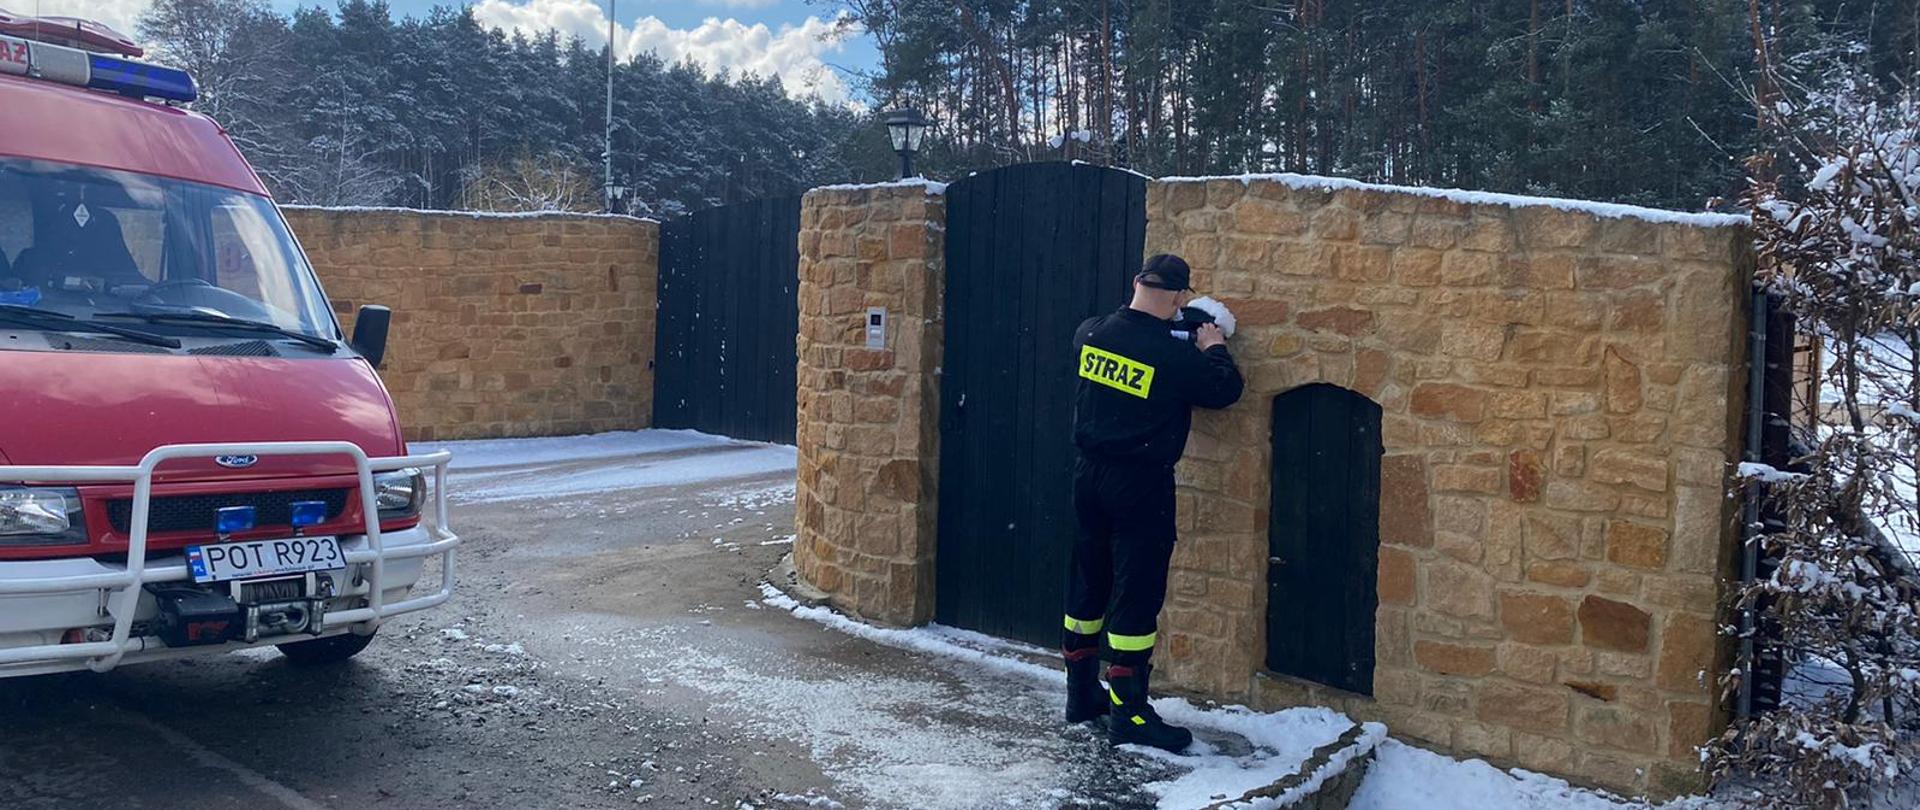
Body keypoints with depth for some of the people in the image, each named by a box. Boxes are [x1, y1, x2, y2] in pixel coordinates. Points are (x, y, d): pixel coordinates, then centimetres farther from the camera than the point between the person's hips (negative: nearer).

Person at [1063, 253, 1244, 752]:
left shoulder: (1092, 334, -2)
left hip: (1090, 476, 7)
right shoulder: (1175, 355, -19)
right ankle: (1128, 713, 3)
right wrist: (1214, 349, 12)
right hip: (1141, 485, -6)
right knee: (1137, 594, -1)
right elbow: (1225, 389, -5)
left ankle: (1082, 694, 26)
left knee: (1088, 585, 16)